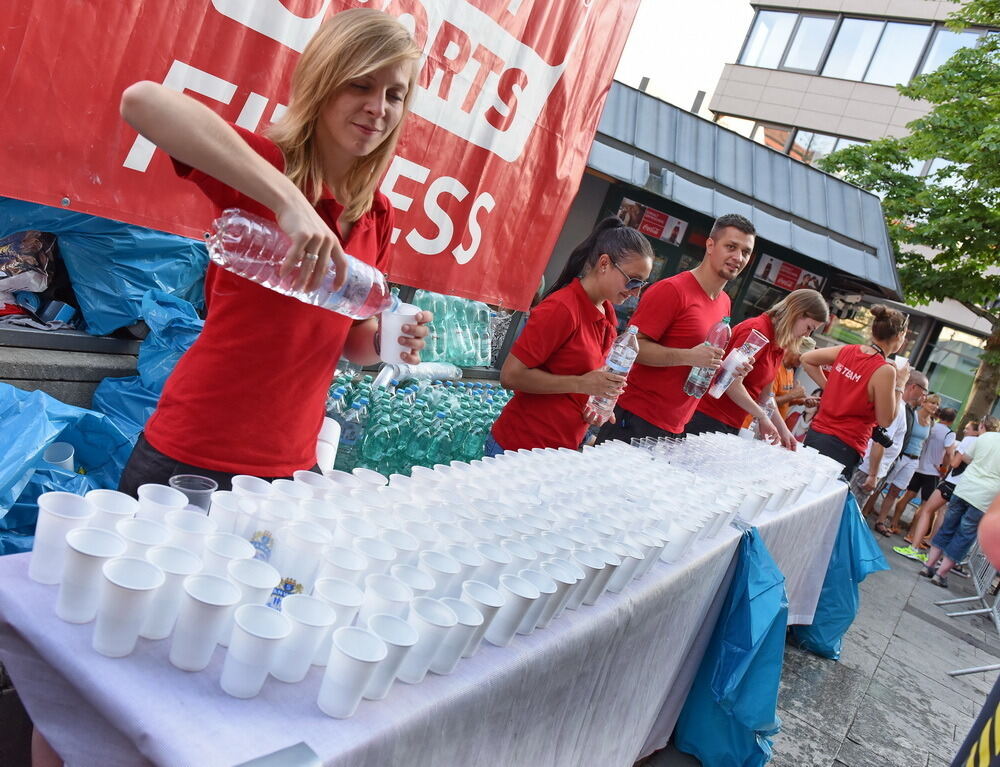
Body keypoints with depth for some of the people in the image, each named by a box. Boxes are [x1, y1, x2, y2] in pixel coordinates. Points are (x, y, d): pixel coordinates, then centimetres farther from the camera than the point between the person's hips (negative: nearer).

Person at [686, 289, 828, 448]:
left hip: (732, 426, 9)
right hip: (709, 417, -9)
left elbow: (765, 395, 17)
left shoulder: (779, 346, 12)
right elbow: (732, 384, -21)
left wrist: (783, 431, 10)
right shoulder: (757, 329, -15)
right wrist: (762, 417, -12)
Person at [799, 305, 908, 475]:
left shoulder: (847, 351, 3)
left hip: (814, 435, 6)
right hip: (843, 447, -6)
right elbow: (885, 420, -8)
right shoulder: (885, 371, -14)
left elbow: (806, 359, 17)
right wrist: (900, 384, 0)